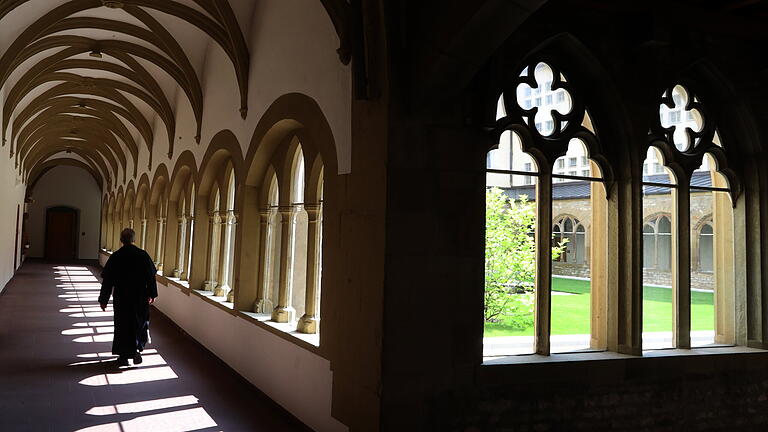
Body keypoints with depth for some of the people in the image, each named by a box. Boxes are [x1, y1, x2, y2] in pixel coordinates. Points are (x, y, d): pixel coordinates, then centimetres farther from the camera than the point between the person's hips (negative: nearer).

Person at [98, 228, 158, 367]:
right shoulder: (143, 255, -6)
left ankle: (123, 356, 13)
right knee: (140, 323, 17)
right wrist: (152, 294, 10)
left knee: (122, 325, 10)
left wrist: (103, 299, 3)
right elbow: (151, 276, -1)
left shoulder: (115, 257, -7)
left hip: (121, 298, 0)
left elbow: (107, 281, -5)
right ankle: (137, 349, 6)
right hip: (140, 298, 0)